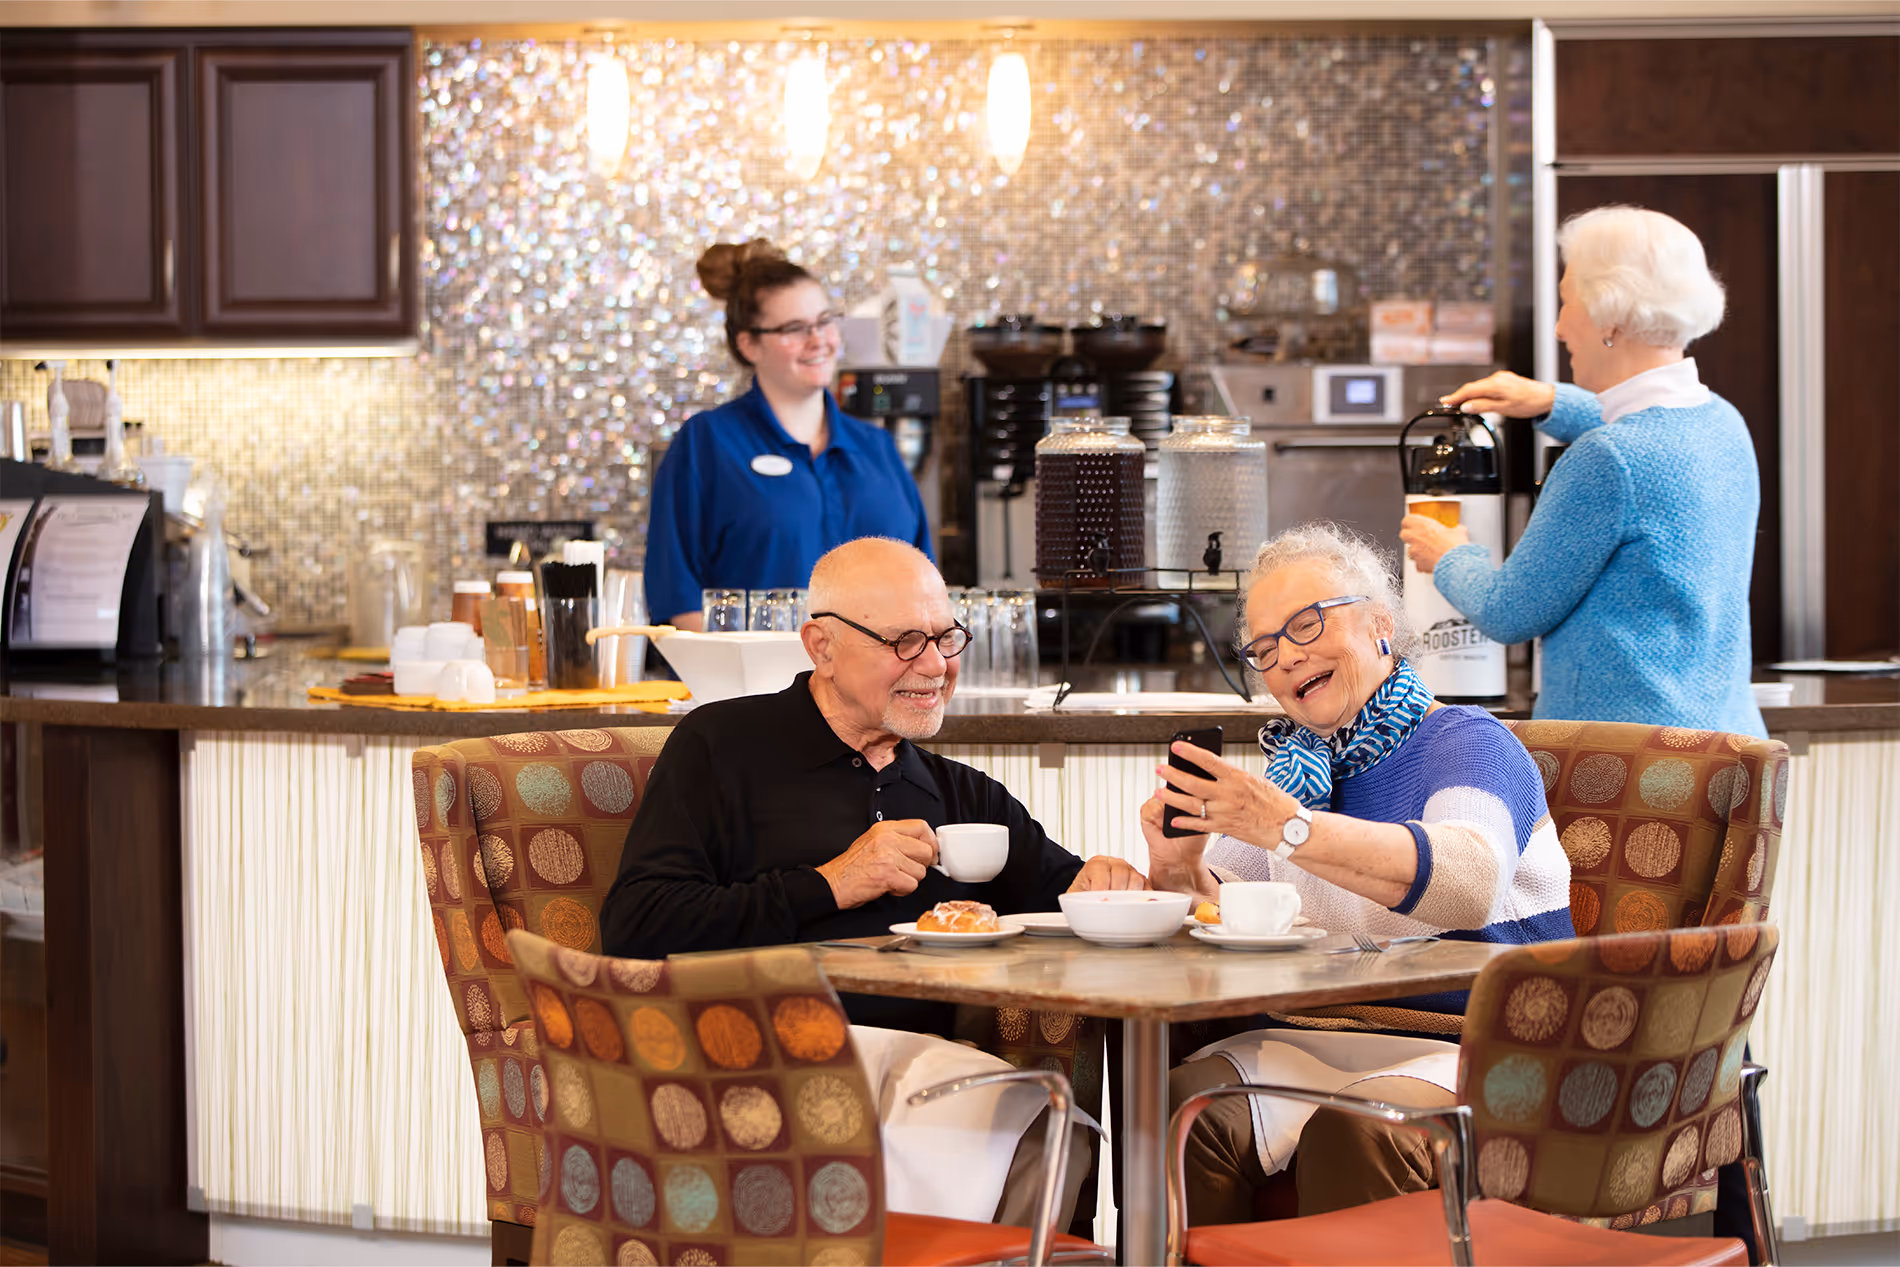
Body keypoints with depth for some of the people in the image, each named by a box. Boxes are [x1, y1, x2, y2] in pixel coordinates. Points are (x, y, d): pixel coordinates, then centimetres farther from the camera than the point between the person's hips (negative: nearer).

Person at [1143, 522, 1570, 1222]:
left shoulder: (1465, 742, -3)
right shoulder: (1296, 766, 19)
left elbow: (1467, 883, -25)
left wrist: (1287, 826, -34)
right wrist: (1179, 869, -10)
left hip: (1471, 1057, -5)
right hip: (1320, 1045, 5)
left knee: (1353, 1127, -35)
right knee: (1180, 1105, -23)